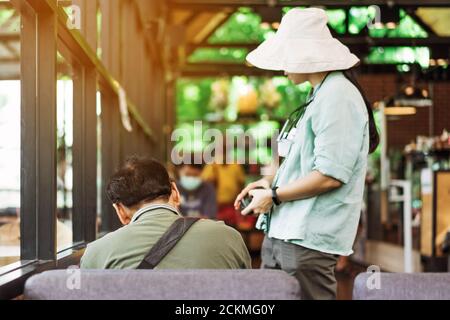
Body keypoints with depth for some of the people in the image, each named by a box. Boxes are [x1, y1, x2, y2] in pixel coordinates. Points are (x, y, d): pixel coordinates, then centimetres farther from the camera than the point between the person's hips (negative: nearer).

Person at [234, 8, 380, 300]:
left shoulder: (338, 97, -14)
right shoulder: (320, 95, 17)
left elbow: (329, 175, -21)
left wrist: (274, 196, -11)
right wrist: (272, 181, 12)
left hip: (309, 239, -10)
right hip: (281, 232, 10)